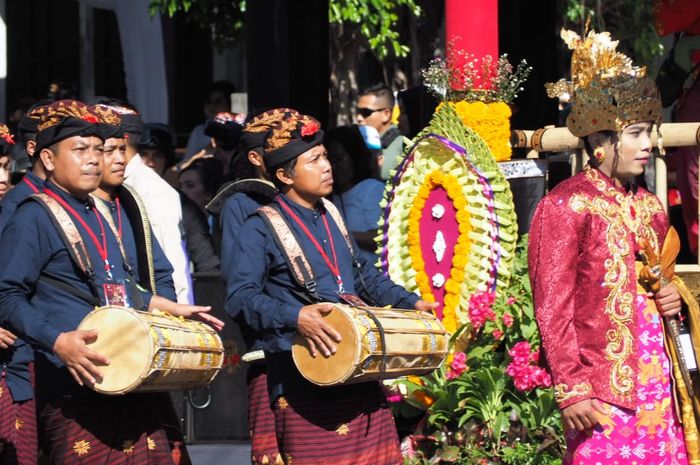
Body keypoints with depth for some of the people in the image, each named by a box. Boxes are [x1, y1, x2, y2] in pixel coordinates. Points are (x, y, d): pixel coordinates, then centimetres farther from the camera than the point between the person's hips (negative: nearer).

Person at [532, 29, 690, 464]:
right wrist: (571, 390, -15)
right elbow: (553, 309, -9)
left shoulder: (649, 207, 15)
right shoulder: (566, 206, -6)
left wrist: (672, 299, 6)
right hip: (602, 388, -6)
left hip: (657, 381, 6)